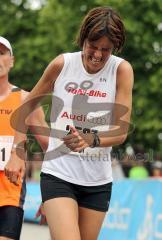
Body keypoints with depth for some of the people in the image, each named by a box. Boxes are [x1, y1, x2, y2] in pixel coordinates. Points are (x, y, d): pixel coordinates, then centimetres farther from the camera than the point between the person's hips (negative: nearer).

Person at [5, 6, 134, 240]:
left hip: (98, 180, 2)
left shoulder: (121, 70, -6)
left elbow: (121, 131, -9)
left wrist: (90, 140, -28)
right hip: (58, 174, -2)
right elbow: (27, 106, 9)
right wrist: (18, 153, 1)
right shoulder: (62, 64, -4)